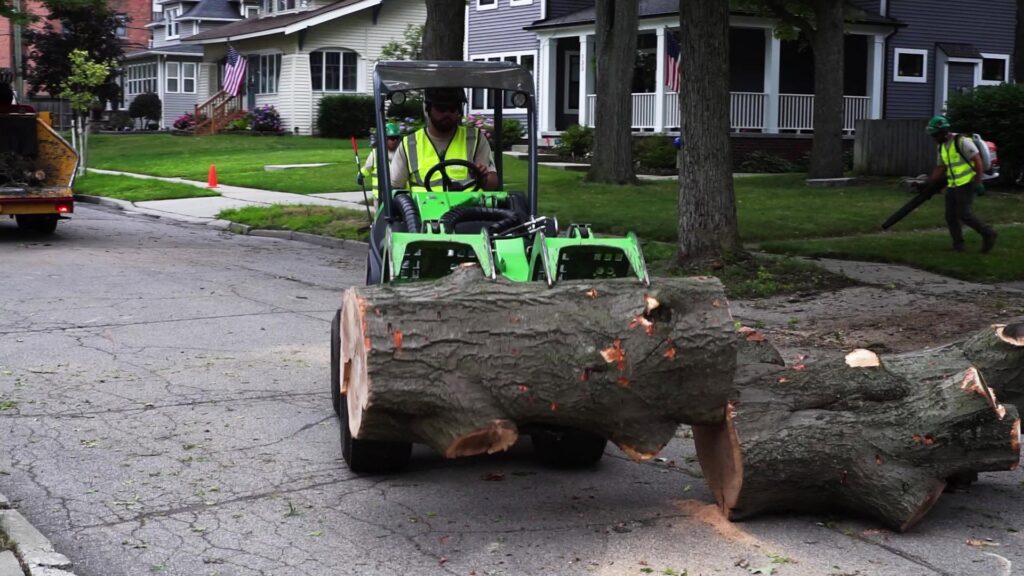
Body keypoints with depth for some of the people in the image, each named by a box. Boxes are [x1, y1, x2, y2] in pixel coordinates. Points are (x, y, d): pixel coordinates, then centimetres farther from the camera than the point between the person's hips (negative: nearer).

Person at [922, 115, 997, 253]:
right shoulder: (942, 147, 12)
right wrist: (927, 184, 13)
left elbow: (977, 160, -15)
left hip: (966, 184, -8)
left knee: (964, 214, -13)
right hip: (952, 186, 8)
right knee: (950, 216, 3)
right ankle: (958, 245, 11)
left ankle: (988, 234, 2)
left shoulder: (962, 142, -14)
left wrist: (978, 181, -19)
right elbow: (940, 169, 18)